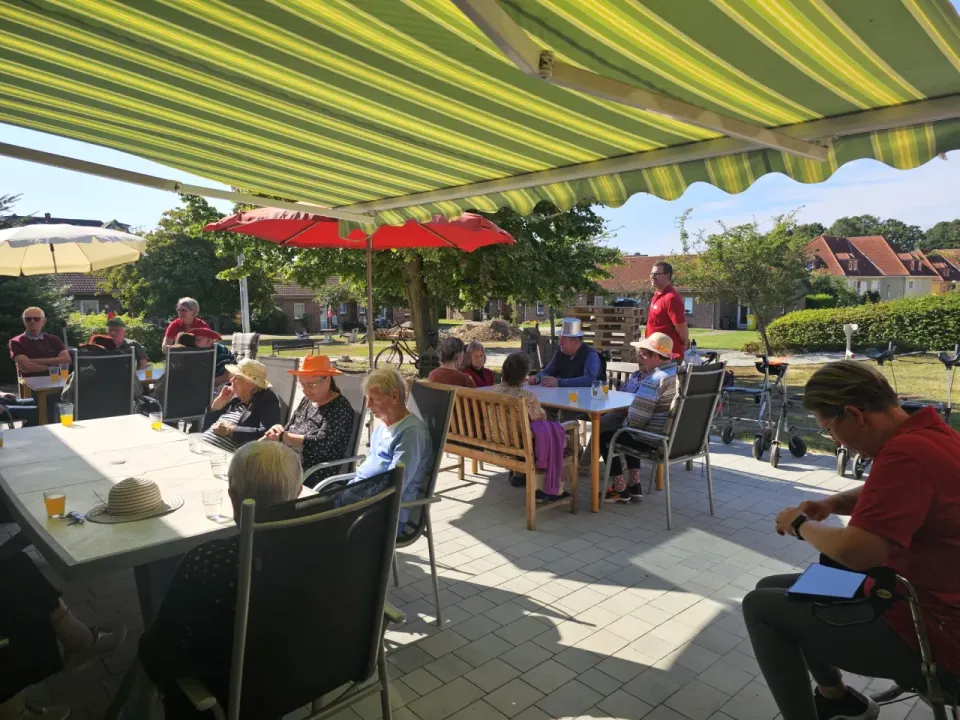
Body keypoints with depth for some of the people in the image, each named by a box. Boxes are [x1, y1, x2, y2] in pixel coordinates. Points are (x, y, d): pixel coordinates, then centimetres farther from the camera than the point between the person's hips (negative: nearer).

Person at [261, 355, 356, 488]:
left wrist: (282, 437, -15)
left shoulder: (340, 408, -11)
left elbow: (320, 444, -21)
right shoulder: (306, 401, 13)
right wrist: (277, 429, -9)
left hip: (316, 478, -7)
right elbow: (289, 430, 14)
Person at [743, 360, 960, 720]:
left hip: (928, 636, -10)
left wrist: (801, 525, -14)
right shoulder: (926, 432, 3)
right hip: (924, 601, 10)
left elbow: (854, 551, -34)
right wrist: (834, 503, 3)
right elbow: (887, 494, 22)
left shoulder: (907, 453, -30)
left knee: (760, 606, -7)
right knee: (773, 589, 14)